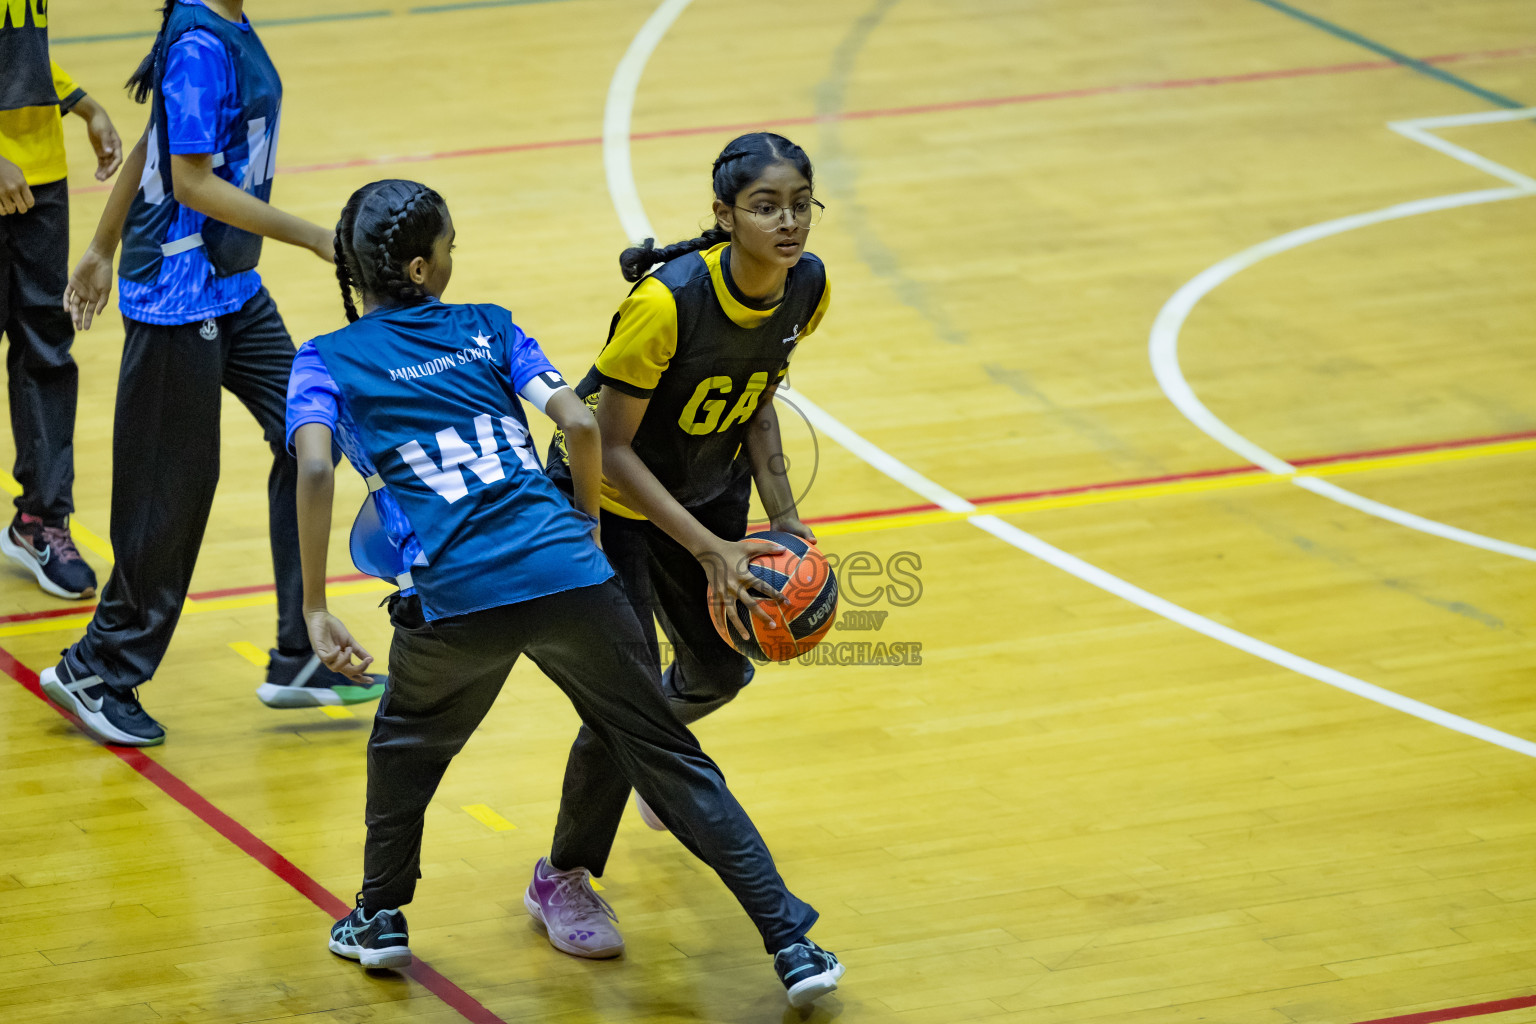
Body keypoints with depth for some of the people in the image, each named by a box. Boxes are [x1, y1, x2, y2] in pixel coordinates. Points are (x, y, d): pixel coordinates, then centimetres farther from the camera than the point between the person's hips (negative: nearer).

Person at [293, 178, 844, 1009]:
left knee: (406, 744, 31)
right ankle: (791, 943, 4)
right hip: (567, 570, 1)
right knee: (666, 754, 9)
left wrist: (315, 609, -5)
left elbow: (315, 467, -9)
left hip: (457, 597, -1)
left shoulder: (325, 362, 11)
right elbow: (580, 425, 3)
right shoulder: (486, 330, 16)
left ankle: (381, 917, 36)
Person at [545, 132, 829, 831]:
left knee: (720, 670, 22)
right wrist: (709, 549, -32)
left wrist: (782, 517, -9)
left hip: (705, 488, 7)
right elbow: (611, 447, -28)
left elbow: (755, 402, 2)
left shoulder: (807, 287, -15)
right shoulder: (667, 300, -35)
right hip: (610, 493, -7)